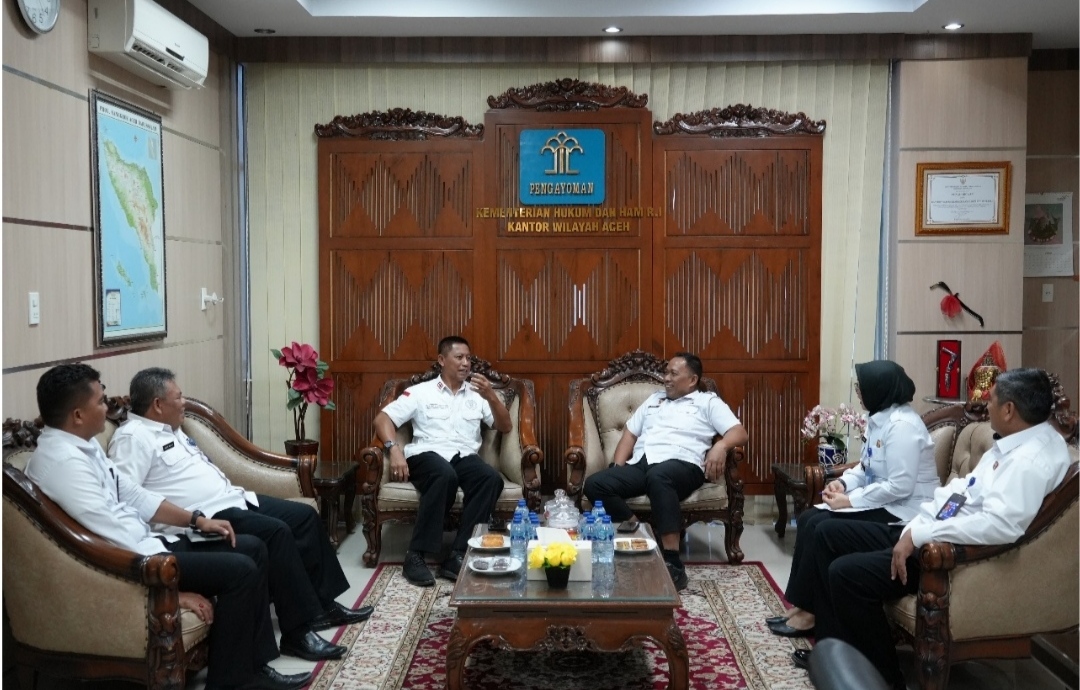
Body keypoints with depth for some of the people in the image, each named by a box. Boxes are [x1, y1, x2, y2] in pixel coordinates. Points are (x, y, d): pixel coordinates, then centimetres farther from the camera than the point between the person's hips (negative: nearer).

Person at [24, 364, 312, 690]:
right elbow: (119, 538, -26)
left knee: (252, 549, 4)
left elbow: (132, 495, 17)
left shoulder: (83, 446, 9)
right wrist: (175, 590, -23)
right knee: (240, 570, -17)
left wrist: (196, 519, 9)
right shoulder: (64, 461, -23)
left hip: (143, 541, 10)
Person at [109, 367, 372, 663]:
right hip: (207, 515, -11)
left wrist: (233, 490, 15)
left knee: (305, 515, 4)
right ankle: (298, 631, -21)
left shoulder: (170, 429, 19)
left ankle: (323, 604, 11)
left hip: (232, 499, 11)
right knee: (276, 533, -28)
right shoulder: (133, 437, -12)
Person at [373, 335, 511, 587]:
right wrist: (395, 450, -13)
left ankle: (458, 555, -30)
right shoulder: (421, 391, 12)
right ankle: (416, 555, -30)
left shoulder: (477, 394, 20)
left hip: (464, 457, 3)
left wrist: (491, 397, -3)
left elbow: (506, 427, 14)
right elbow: (382, 419, 5)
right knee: (445, 475, -39)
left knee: (492, 479, -31)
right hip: (427, 454, -3)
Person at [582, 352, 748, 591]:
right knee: (595, 484, -22)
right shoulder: (654, 399, 31)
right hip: (639, 464, 6)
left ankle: (673, 565, -41)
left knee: (658, 476, -42)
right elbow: (630, 434, 28)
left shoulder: (708, 401, 15)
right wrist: (618, 469, 10)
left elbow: (739, 432, 3)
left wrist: (721, 446, -20)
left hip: (681, 465, -5)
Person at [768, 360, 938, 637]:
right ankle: (799, 604, -1)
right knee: (808, 519, -2)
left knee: (820, 529, -19)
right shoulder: (878, 418, 10)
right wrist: (843, 482, -3)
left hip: (903, 512, -10)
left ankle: (808, 613, -7)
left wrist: (850, 500, -21)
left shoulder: (902, 425, -22)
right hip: (882, 503, 10)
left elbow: (899, 487, -26)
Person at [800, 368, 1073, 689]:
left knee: (846, 573, -22)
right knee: (829, 534, 8)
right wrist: (915, 527, 3)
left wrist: (920, 536, -27)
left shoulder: (1033, 458, -20)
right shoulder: (1012, 443, 11)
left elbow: (1001, 524, -33)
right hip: (926, 533, 11)